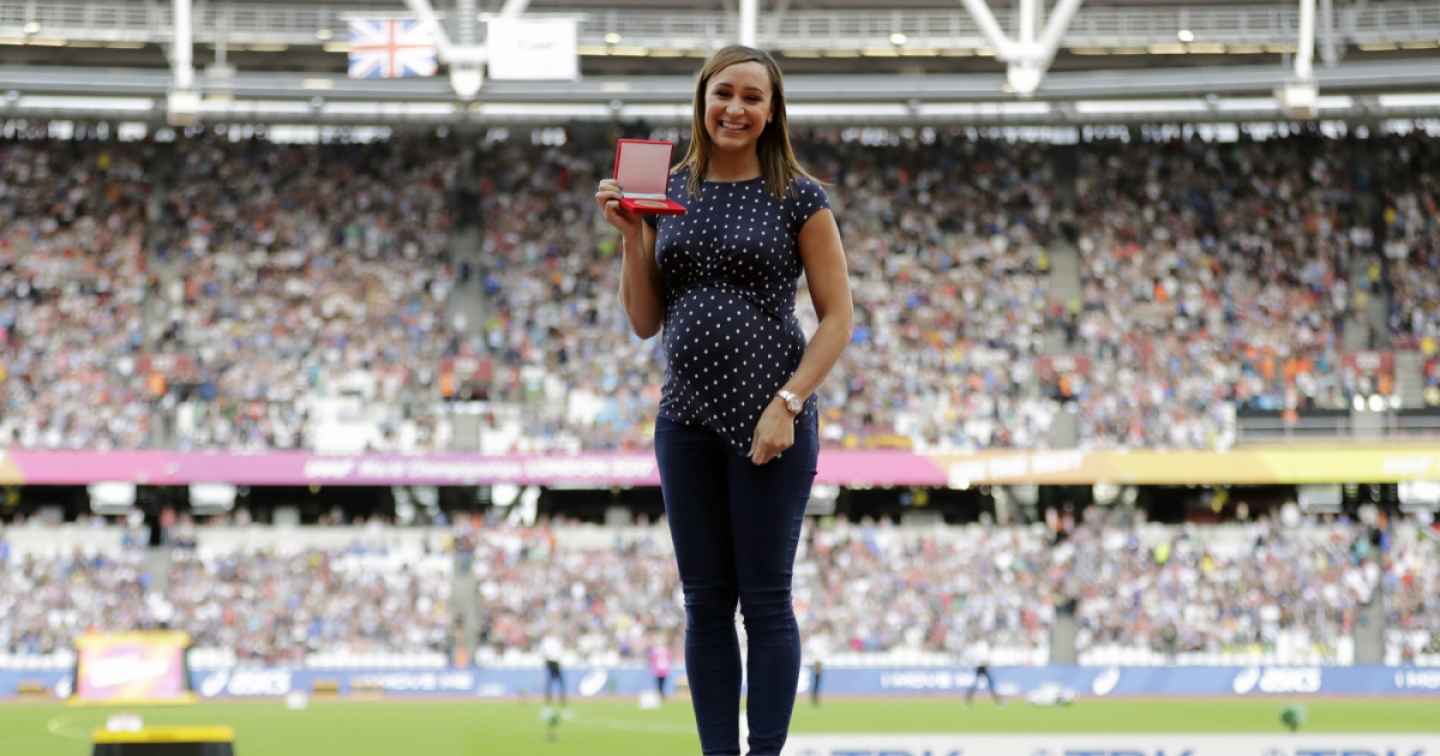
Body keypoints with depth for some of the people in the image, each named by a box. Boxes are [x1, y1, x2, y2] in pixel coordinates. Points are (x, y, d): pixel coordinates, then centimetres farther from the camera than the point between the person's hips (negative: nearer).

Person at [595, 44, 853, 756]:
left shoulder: (799, 199, -3)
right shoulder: (668, 194, 9)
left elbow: (837, 317, -4)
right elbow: (645, 322, 10)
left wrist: (787, 403, -14)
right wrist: (631, 235, -3)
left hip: (768, 422, -4)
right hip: (686, 418, 4)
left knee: (765, 599, -2)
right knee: (705, 601, 7)